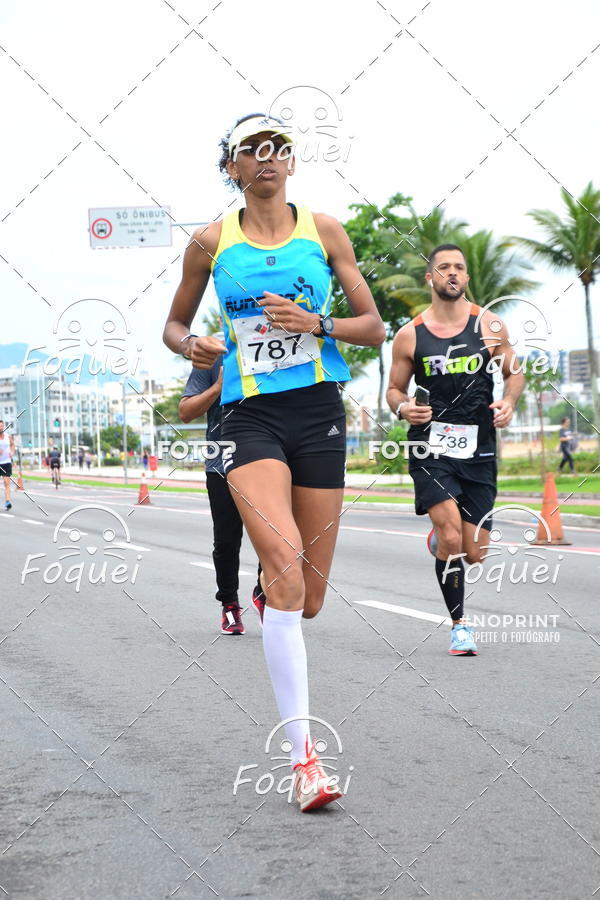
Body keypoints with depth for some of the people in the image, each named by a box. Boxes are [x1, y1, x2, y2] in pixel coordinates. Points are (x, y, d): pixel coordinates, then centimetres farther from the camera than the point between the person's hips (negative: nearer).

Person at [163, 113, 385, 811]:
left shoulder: (323, 230, 6)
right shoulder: (211, 242, 6)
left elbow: (373, 327, 8)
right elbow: (174, 322, 18)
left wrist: (316, 323, -10)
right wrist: (190, 347, -5)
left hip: (318, 411, 2)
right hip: (249, 416, -2)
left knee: (307, 597, 3)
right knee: (285, 561, -24)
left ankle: (267, 600, 45)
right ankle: (303, 756, -22)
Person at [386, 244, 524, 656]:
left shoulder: (489, 324, 4)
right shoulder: (409, 336, 1)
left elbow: (515, 372, 12)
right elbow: (395, 389, 10)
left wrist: (508, 402, -9)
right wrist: (403, 408, -13)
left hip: (478, 448, 2)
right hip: (430, 445, -2)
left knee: (474, 553, 3)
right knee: (451, 538, -19)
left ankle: (441, 538, 41)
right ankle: (460, 624, -1)